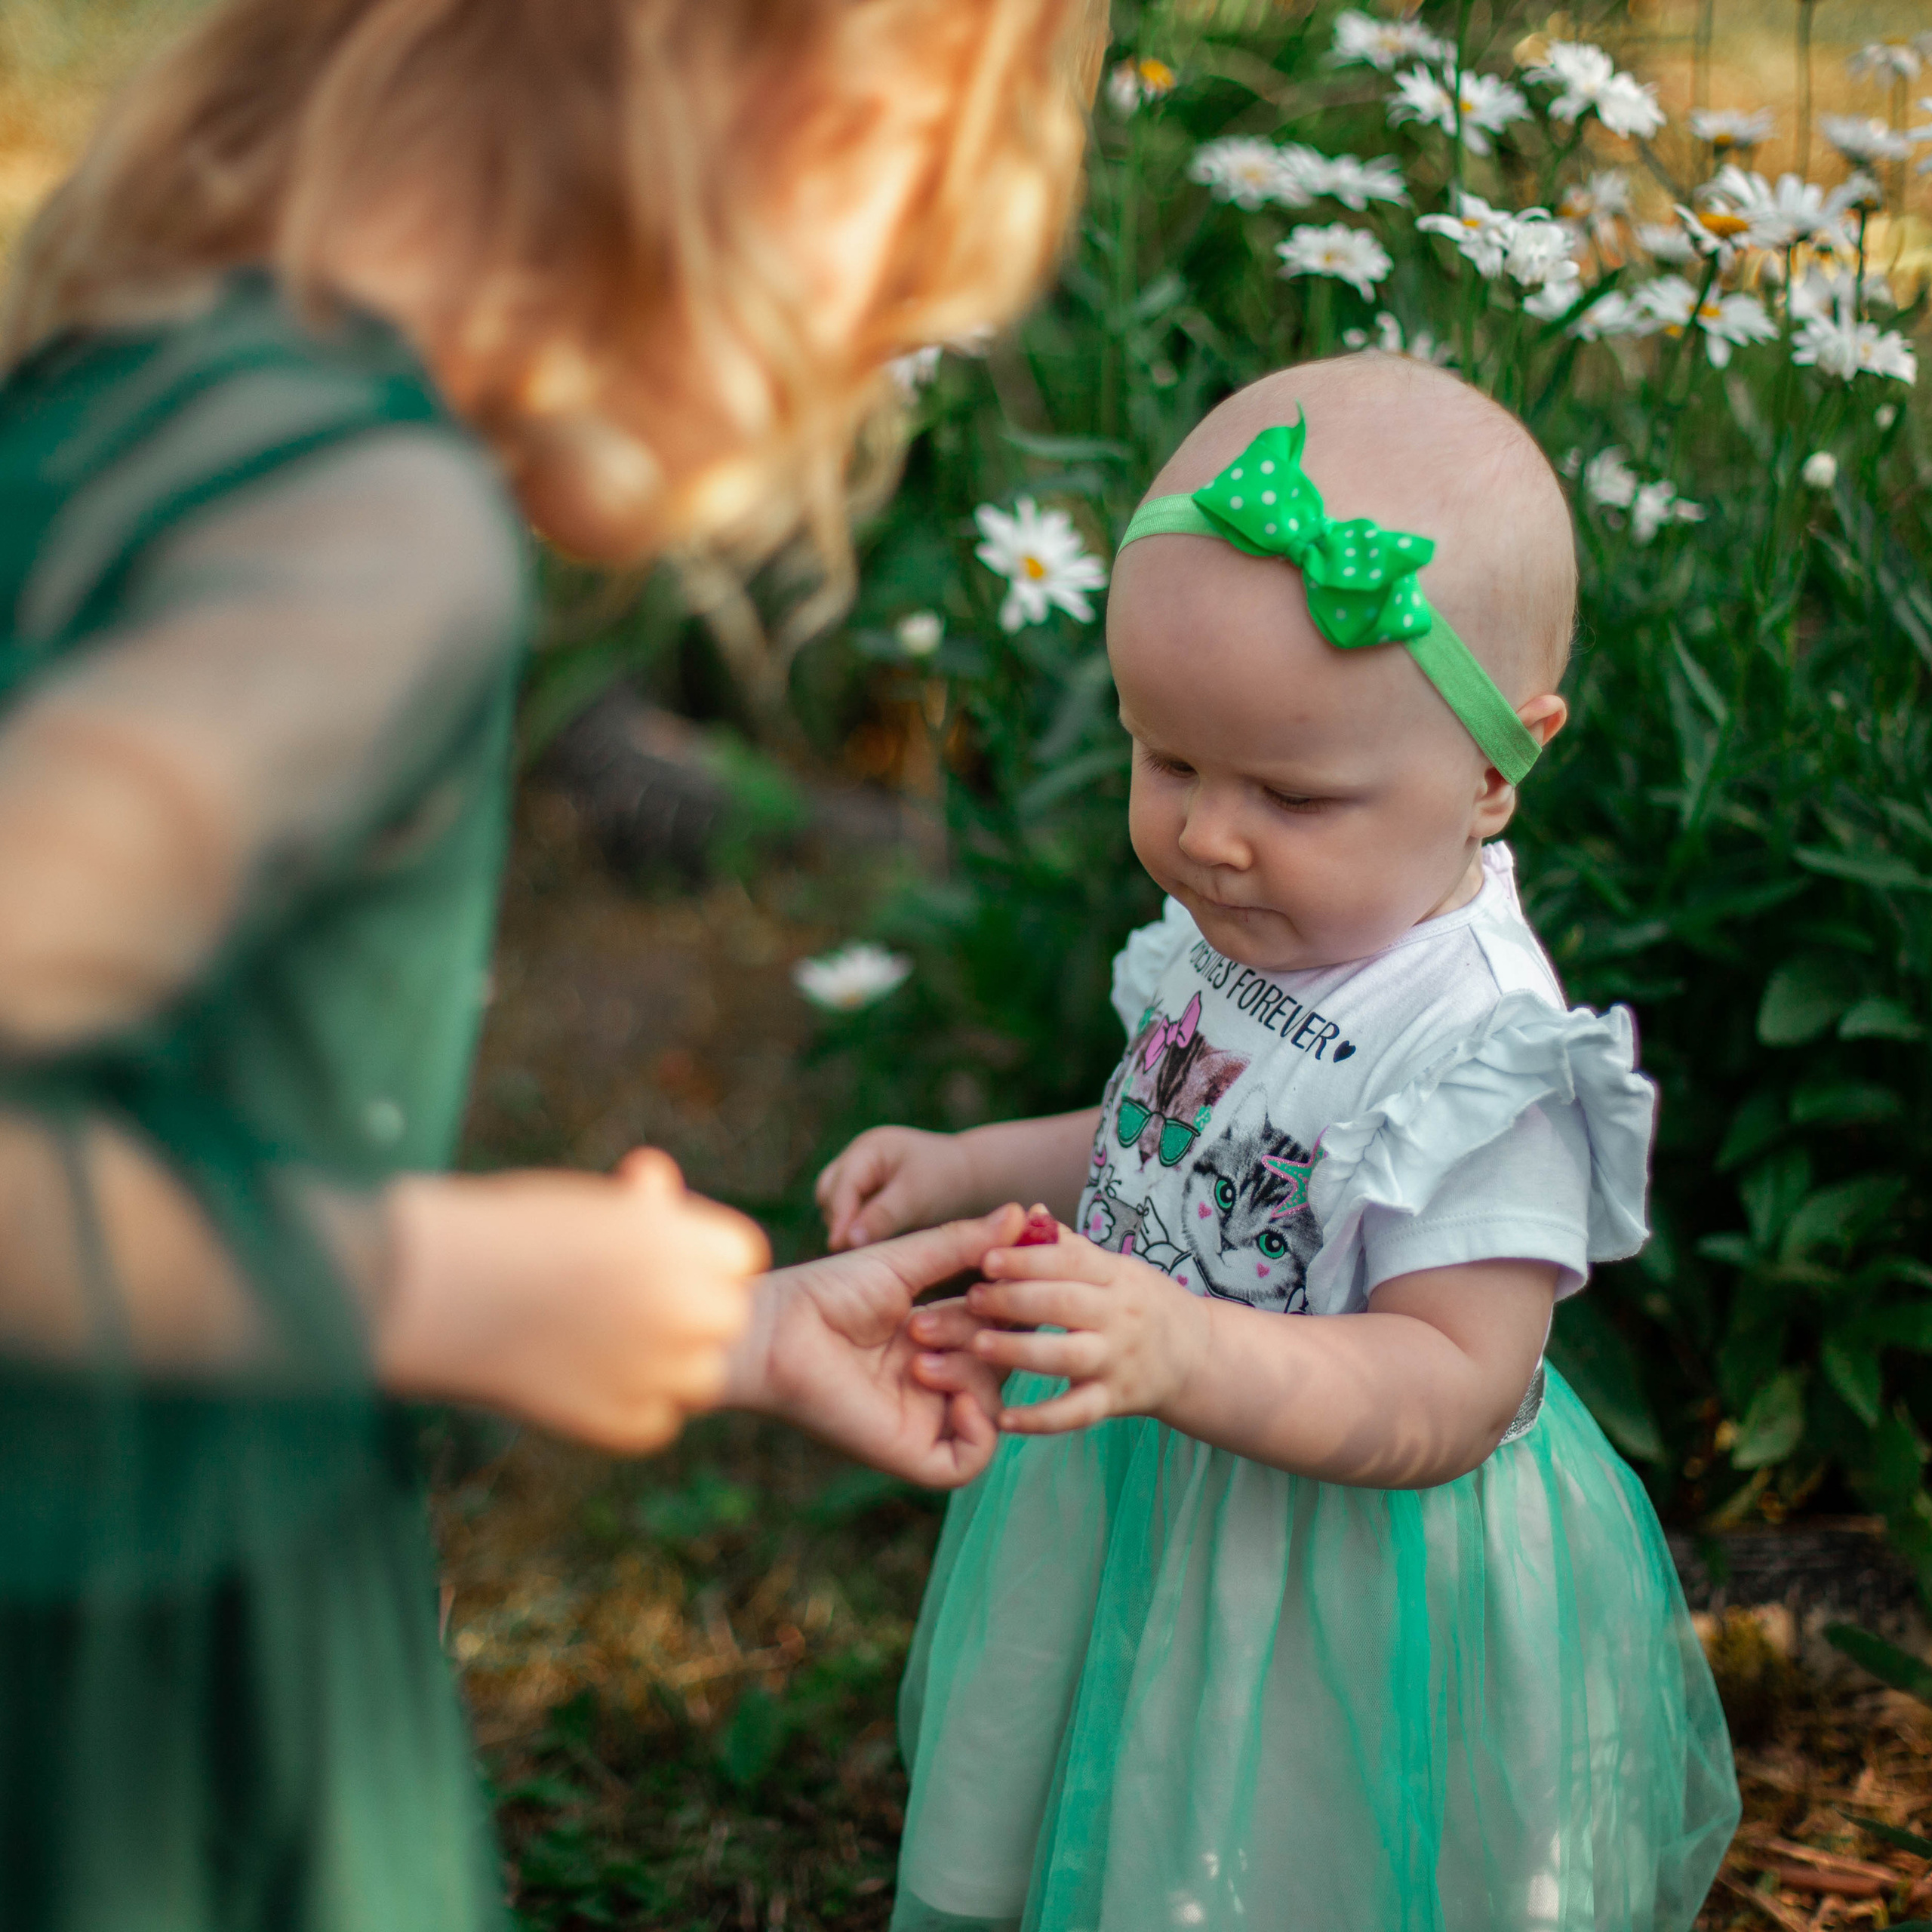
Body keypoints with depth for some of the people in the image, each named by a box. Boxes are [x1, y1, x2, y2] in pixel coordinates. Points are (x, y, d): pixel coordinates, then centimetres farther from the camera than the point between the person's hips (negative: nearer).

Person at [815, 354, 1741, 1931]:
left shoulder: (1479, 1055, -28)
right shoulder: (1239, 927, -5)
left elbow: (1456, 1388, -29)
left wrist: (1189, 1356, -42)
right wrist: (973, 1170, 4)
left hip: (1355, 1605, -7)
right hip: (1148, 1510, 7)